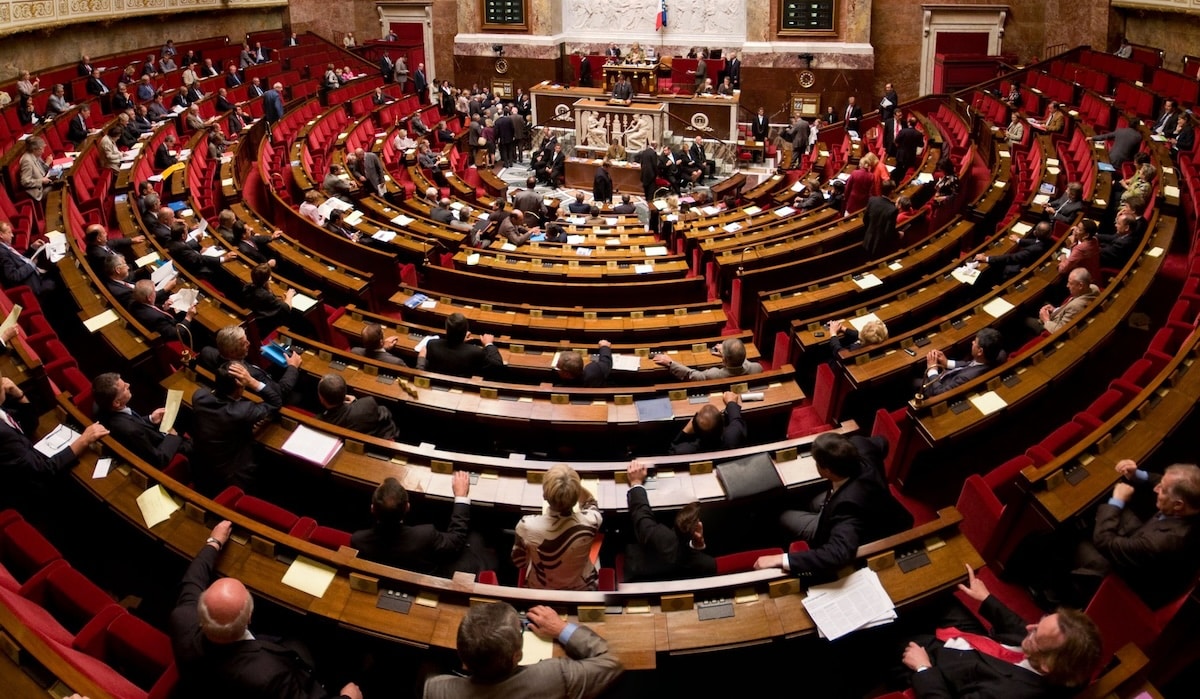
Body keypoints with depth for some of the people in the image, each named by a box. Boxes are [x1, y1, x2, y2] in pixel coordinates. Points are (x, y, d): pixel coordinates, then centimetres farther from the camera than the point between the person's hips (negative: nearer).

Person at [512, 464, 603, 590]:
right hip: (582, 589, 0)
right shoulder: (590, 521, -36)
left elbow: (519, 562, -13)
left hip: (539, 591, 0)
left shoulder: (527, 525, -36)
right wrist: (573, 484, -19)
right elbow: (590, 502, -7)